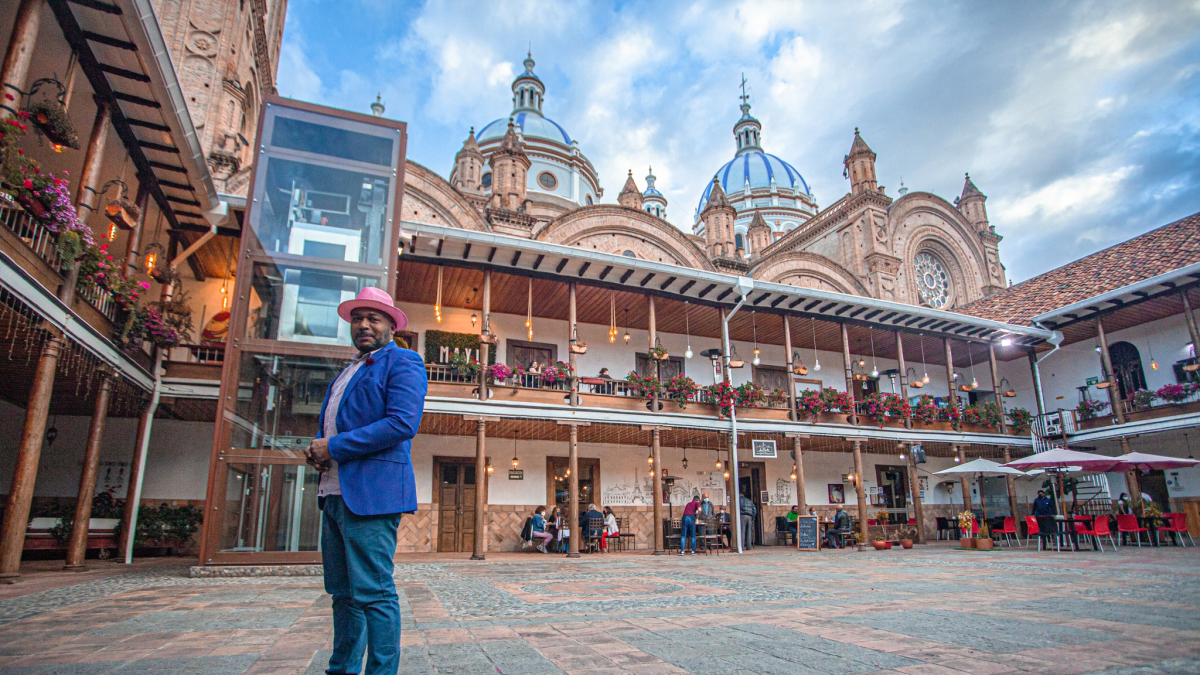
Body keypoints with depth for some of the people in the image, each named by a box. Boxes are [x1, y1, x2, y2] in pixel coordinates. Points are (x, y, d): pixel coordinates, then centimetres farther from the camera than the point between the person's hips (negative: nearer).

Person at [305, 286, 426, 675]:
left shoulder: (403, 363, -4)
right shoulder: (348, 371, 24)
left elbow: (402, 423, -18)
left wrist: (334, 446, -14)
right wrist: (317, 451, 7)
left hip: (371, 493, -9)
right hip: (335, 492, 9)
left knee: (374, 592, -7)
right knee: (344, 594, 16)